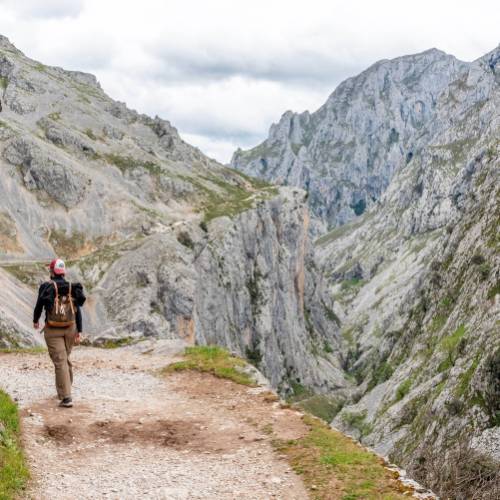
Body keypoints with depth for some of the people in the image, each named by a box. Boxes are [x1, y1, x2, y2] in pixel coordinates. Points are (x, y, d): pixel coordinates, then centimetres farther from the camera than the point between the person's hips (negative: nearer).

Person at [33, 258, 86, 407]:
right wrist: (79, 332, -1)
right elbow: (78, 311, -2)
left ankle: (66, 398, -13)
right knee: (65, 358, 23)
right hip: (70, 329, 4)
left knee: (60, 362, -6)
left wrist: (35, 321, 18)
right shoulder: (72, 288, 2)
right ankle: (64, 390, 34)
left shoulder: (47, 287, -9)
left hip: (53, 330, -4)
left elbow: (39, 305, -2)